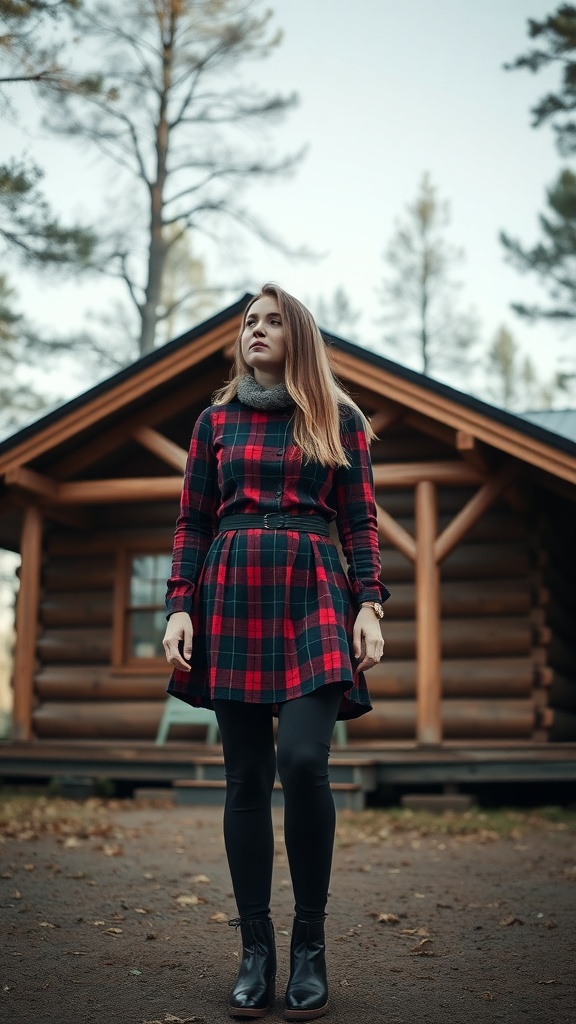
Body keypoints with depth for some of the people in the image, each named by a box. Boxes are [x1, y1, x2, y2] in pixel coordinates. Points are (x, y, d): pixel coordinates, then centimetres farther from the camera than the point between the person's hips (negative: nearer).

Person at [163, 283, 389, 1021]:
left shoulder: (338, 419, 8)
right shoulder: (216, 421, 12)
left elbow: (360, 521, 6)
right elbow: (192, 524, 11)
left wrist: (369, 607, -4)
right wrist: (179, 609, 1)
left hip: (313, 603, -2)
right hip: (231, 602, 2)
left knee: (302, 761, -19)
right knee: (246, 781, 2)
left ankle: (309, 947, -1)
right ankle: (256, 952, 12)